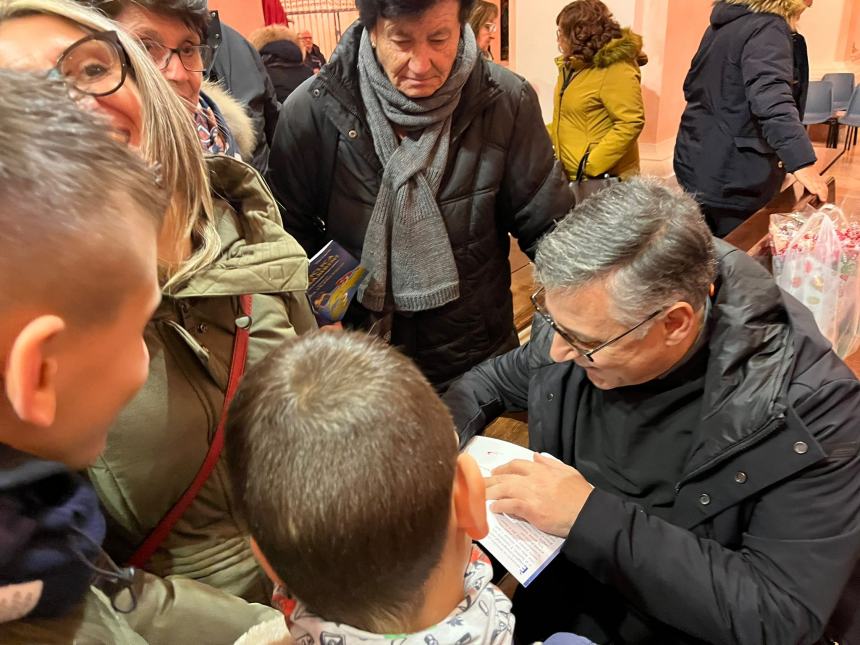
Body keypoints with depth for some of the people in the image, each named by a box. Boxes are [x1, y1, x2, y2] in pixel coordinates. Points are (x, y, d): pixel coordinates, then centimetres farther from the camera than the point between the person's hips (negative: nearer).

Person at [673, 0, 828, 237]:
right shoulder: (768, 27, -14)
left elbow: (692, 86, 25)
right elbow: (771, 98, -32)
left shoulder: (722, 24, 14)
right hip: (732, 176, -9)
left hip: (694, 163, 9)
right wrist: (802, 162, -40)